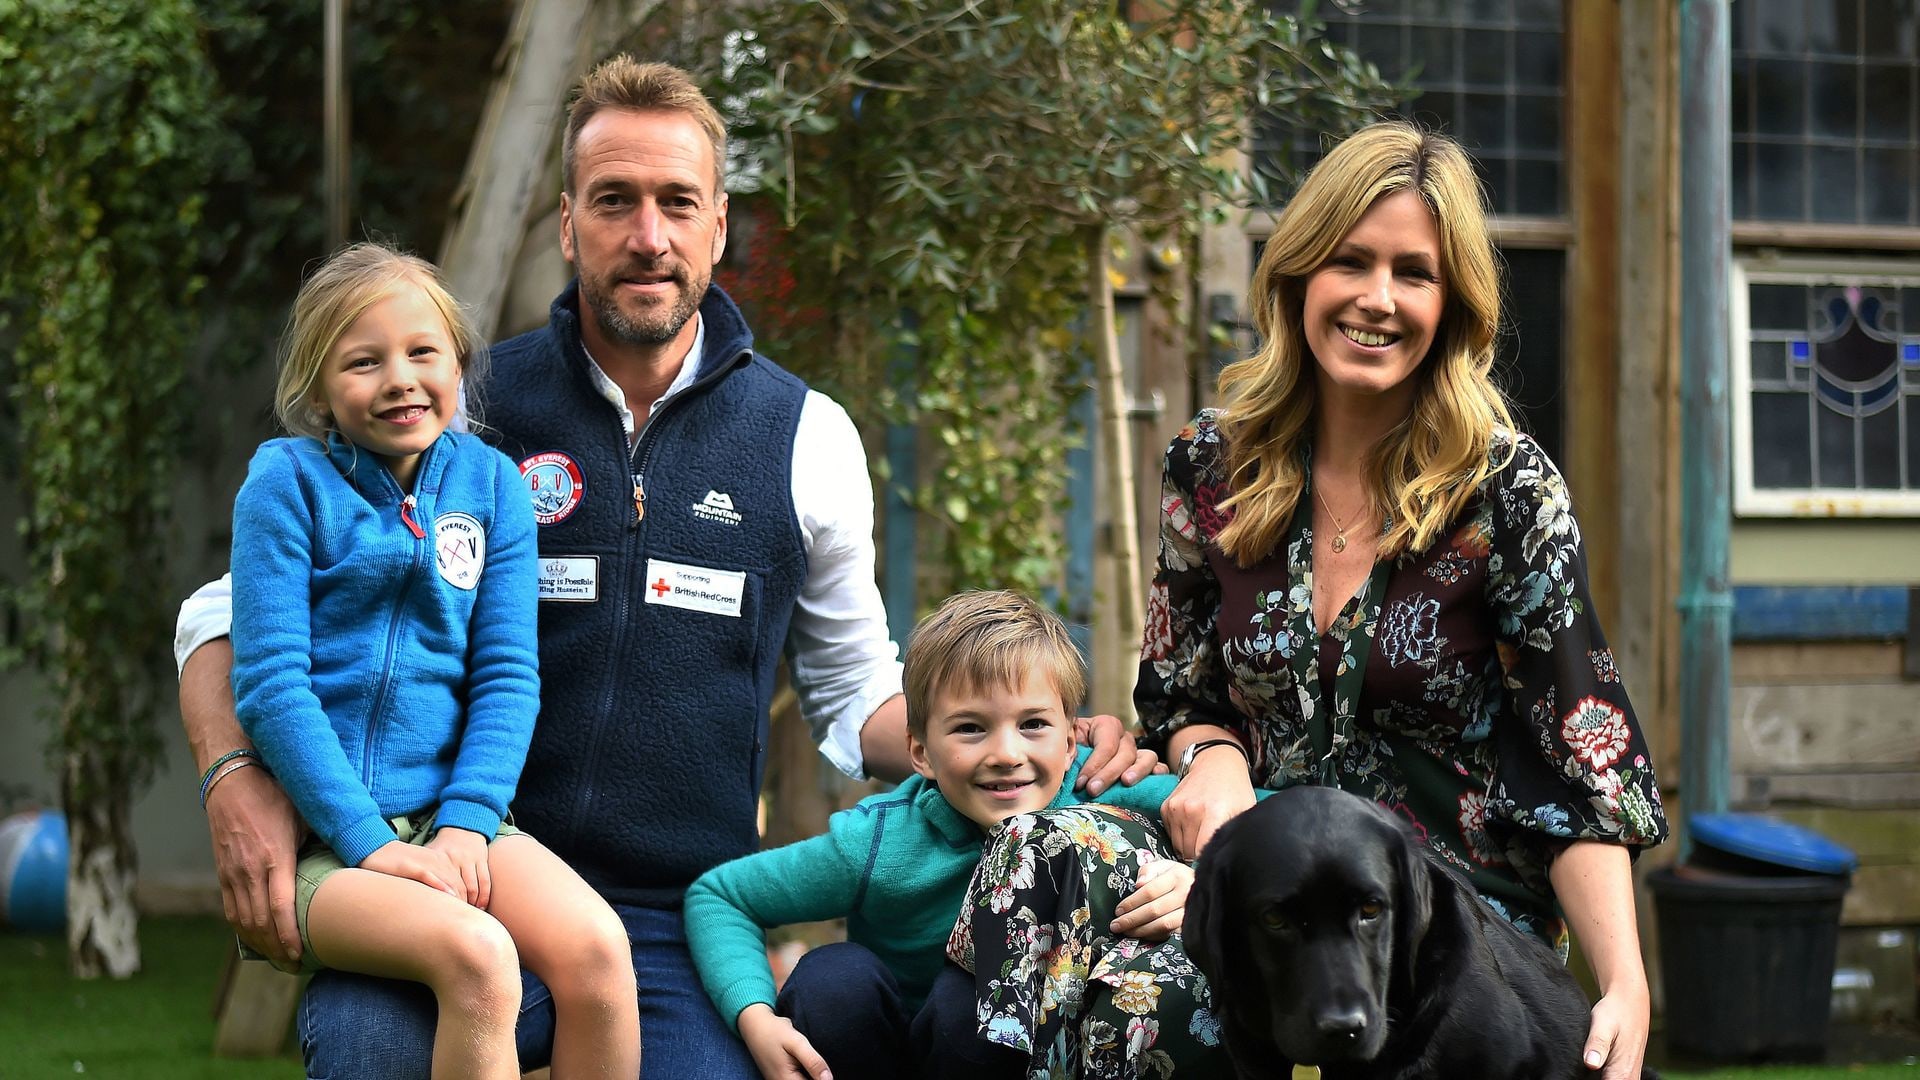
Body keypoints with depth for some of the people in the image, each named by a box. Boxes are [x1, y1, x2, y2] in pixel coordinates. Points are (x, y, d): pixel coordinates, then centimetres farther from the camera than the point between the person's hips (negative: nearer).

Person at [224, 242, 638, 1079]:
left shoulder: (490, 483, 9)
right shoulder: (290, 480, -3)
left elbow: (507, 674, 6)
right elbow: (271, 684, -9)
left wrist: (467, 821, -9)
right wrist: (370, 842, -16)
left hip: (450, 815, 4)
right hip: (319, 836, -4)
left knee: (595, 946, -24)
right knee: (477, 955, -32)